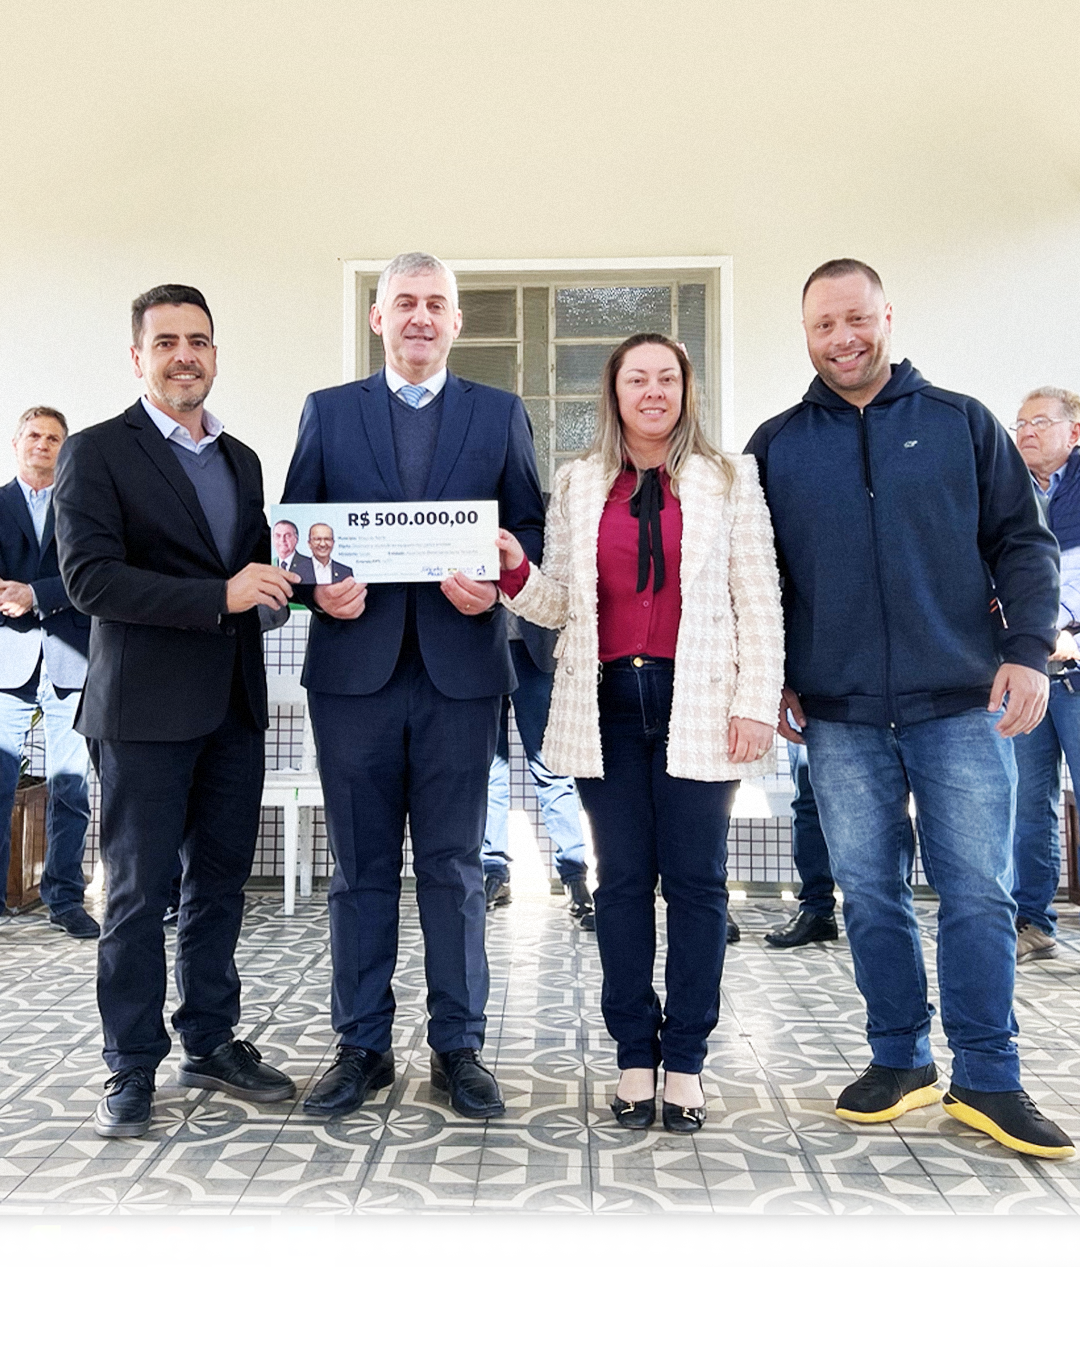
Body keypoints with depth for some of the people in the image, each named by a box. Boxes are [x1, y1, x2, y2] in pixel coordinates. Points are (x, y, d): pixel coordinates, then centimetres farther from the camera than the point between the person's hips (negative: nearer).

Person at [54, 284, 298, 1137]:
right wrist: (219, 596, -21)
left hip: (234, 706, 6)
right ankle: (133, 1068, 16)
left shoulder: (242, 460, 16)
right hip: (146, 709, -6)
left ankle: (212, 1042, 26)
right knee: (139, 891, 3)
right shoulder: (97, 452, -3)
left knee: (221, 880, 12)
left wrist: (284, 572, -3)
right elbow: (90, 578, -14)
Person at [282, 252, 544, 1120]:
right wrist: (318, 587, -11)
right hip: (355, 667, 1)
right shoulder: (327, 412, 12)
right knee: (362, 868, 8)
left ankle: (459, 1047, 18)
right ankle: (363, 1047, 20)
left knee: (454, 867, 5)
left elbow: (532, 528, 7)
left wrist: (498, 583, -13)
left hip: (459, 667, 0)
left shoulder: (502, 414, 11)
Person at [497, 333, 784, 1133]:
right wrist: (516, 570, -8)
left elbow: (758, 603, 2)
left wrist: (756, 703, -7)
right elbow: (559, 605, 12)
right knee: (623, 880, 6)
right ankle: (635, 1058, 18)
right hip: (608, 706, 2)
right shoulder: (577, 485, 12)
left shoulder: (728, 480, 7)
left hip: (697, 706, -2)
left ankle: (685, 1062, 14)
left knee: (696, 880, 1)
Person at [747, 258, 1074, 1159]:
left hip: (963, 704, -1)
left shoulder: (961, 423, 6)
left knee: (978, 892, 1)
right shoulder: (776, 445, 9)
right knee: (870, 893, 8)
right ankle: (901, 1059, 24)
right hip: (840, 715, 1)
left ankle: (988, 1079, 14)